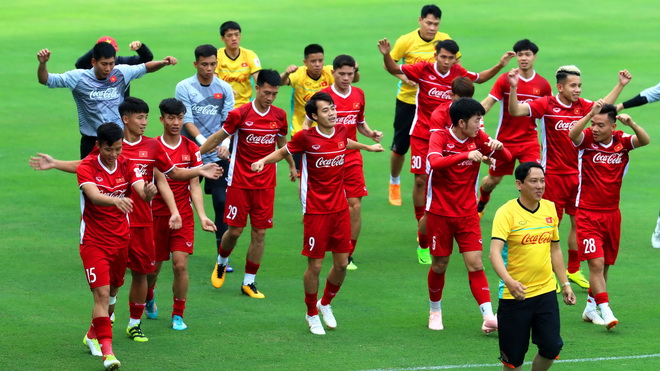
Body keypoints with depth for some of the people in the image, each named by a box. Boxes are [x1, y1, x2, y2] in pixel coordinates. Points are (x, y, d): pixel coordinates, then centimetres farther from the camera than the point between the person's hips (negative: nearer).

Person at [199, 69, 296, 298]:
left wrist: (291, 166, 30)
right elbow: (218, 138, 1)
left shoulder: (279, 116, 2)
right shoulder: (240, 114, -10)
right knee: (235, 230, -2)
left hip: (265, 183, 3)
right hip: (239, 182, -3)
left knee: (259, 233, 1)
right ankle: (221, 262, 29)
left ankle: (249, 282, 11)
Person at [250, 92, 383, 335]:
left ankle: (326, 304, 33)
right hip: (316, 211, -5)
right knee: (315, 266, -1)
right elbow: (283, 152, 4)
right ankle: (312, 314, 20)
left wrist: (368, 147, 39)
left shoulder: (341, 132, 2)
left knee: (341, 264, 7)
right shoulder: (306, 137, -12)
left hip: (340, 208, 5)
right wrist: (263, 161, -13)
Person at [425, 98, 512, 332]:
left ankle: (488, 316, -15)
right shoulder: (440, 137, -13)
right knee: (440, 265, 8)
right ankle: (435, 311, 30)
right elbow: (435, 162, -33)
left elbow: (507, 158, 3)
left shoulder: (478, 138, 0)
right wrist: (466, 155, -44)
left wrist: (498, 148, -20)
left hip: (468, 213, 3)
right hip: (440, 213, -3)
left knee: (476, 264, -8)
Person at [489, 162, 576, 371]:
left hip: (546, 292, 4)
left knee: (551, 347, -3)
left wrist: (565, 284, 15)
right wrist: (508, 281, -41)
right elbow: (495, 252, -25)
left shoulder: (550, 208, 5)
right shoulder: (507, 212, -13)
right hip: (514, 296, -4)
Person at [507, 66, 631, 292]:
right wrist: (513, 88, -33)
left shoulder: (581, 105, 3)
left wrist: (621, 85, 19)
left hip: (577, 173, 5)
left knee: (578, 222, 8)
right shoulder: (546, 104, -12)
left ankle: (573, 270, 21)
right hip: (554, 174, -5)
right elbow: (515, 111, -20)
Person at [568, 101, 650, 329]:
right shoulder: (587, 139, -8)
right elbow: (572, 134, -29)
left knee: (605, 265, 11)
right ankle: (605, 311, -16)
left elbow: (645, 140, -18)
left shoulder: (622, 141, -1)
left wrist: (632, 124, -35)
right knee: (596, 262, -13)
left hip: (612, 213, 4)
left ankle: (591, 308, 25)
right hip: (588, 213, -4)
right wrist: (590, 114, -41)